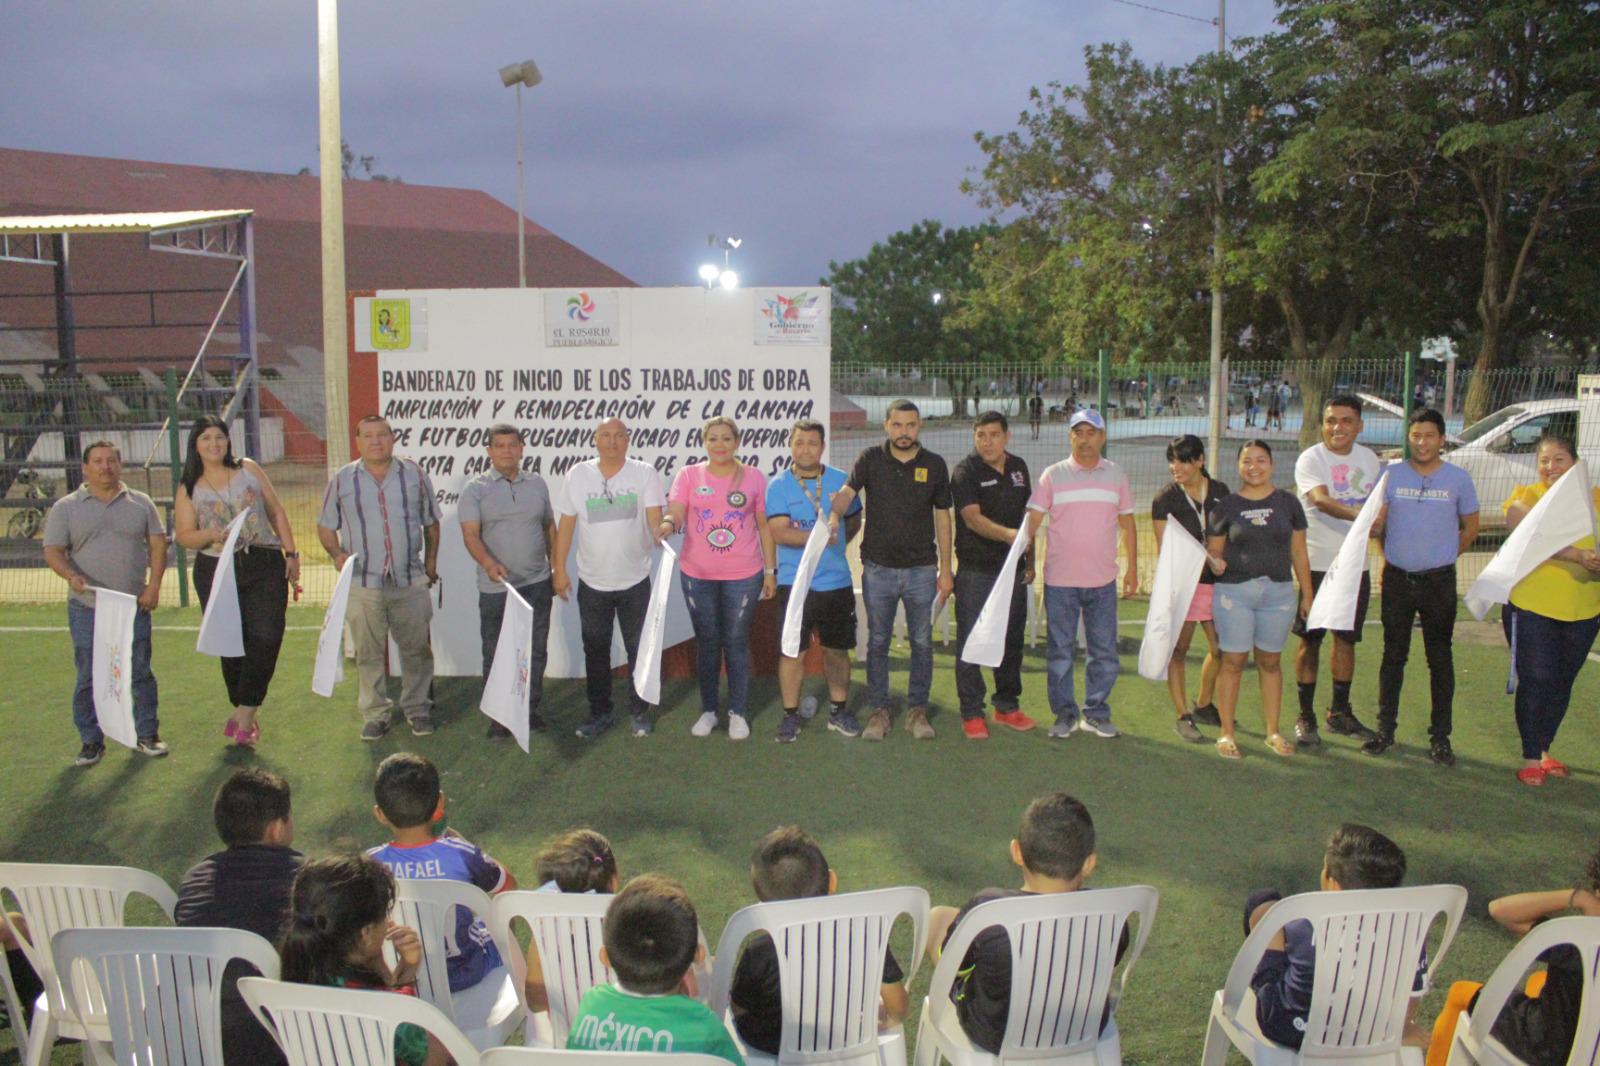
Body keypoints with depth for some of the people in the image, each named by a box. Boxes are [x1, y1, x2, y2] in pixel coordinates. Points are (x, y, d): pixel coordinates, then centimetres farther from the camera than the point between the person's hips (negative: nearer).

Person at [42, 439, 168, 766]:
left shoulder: (140, 503, 9)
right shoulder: (66, 507, 4)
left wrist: (154, 585, -4)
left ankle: (147, 735, 17)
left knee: (140, 672, 6)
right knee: (88, 677, 3)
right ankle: (91, 741, 14)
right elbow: (52, 551, -1)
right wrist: (71, 576, -22)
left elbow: (158, 544, 7)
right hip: (87, 608, -1)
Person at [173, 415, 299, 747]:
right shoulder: (189, 489, 7)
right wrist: (212, 536, -17)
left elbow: (277, 512, 11)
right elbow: (183, 535, 3)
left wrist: (291, 553, 5)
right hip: (216, 571, 0)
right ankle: (245, 713, 22)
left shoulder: (249, 470, 9)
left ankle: (243, 716, -8)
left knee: (265, 638, -13)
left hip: (265, 565, 0)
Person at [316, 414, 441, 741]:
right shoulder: (343, 480, 3)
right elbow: (325, 526, 10)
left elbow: (430, 522, 12)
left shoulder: (414, 475, 4)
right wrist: (337, 554, -7)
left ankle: (418, 708, 21)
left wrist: (431, 561, 8)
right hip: (363, 583, 0)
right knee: (368, 653, 7)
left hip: (410, 581, 0)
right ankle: (374, 713, 19)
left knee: (416, 648, 6)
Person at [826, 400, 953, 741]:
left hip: (921, 569, 1)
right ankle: (879, 710, 18)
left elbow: (942, 517, 6)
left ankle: (917, 709, 19)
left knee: (921, 642, 7)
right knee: (877, 642, 7)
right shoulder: (870, 459, -1)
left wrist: (945, 568, 4)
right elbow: (847, 491, -16)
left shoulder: (934, 465, 3)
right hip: (878, 568, 0)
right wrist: (834, 515, -39)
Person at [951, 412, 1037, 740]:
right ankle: (971, 713, 8)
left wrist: (1030, 561, 16)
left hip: (1013, 569, 6)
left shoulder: (1018, 467, 9)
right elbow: (973, 518, -22)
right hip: (975, 570, -5)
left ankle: (1007, 706, 26)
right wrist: (1006, 534, -39)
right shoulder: (966, 472, -9)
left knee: (1012, 639, 13)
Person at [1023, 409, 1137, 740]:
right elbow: (1032, 521, -4)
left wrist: (1132, 569, 9)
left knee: (1104, 652, 7)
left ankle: (1096, 714, 20)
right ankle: (1065, 714, 18)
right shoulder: (1053, 475, 0)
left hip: (1103, 580, 2)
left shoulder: (1116, 475, 6)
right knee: (1060, 651, 6)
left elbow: (1127, 525, 11)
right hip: (1060, 579, -2)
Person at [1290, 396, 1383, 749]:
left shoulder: (1369, 459, 7)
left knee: (1347, 638, 13)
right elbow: (1320, 500, -28)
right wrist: (1358, 514, -44)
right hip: (1316, 563, -5)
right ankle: (1305, 717, 10)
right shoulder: (1310, 459, -11)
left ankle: (1340, 712, 26)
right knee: (1310, 640, 1)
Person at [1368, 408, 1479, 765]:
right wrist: (1394, 555, -1)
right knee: (1393, 655, 9)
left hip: (1439, 581, -1)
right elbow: (1375, 522, 3)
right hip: (1397, 578, 1)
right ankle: (1385, 729, 18)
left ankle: (1440, 737, 11)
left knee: (1440, 658, 4)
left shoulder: (1458, 478, 0)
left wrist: (1442, 557, 8)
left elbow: (1470, 527, 9)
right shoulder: (1391, 475, 1)